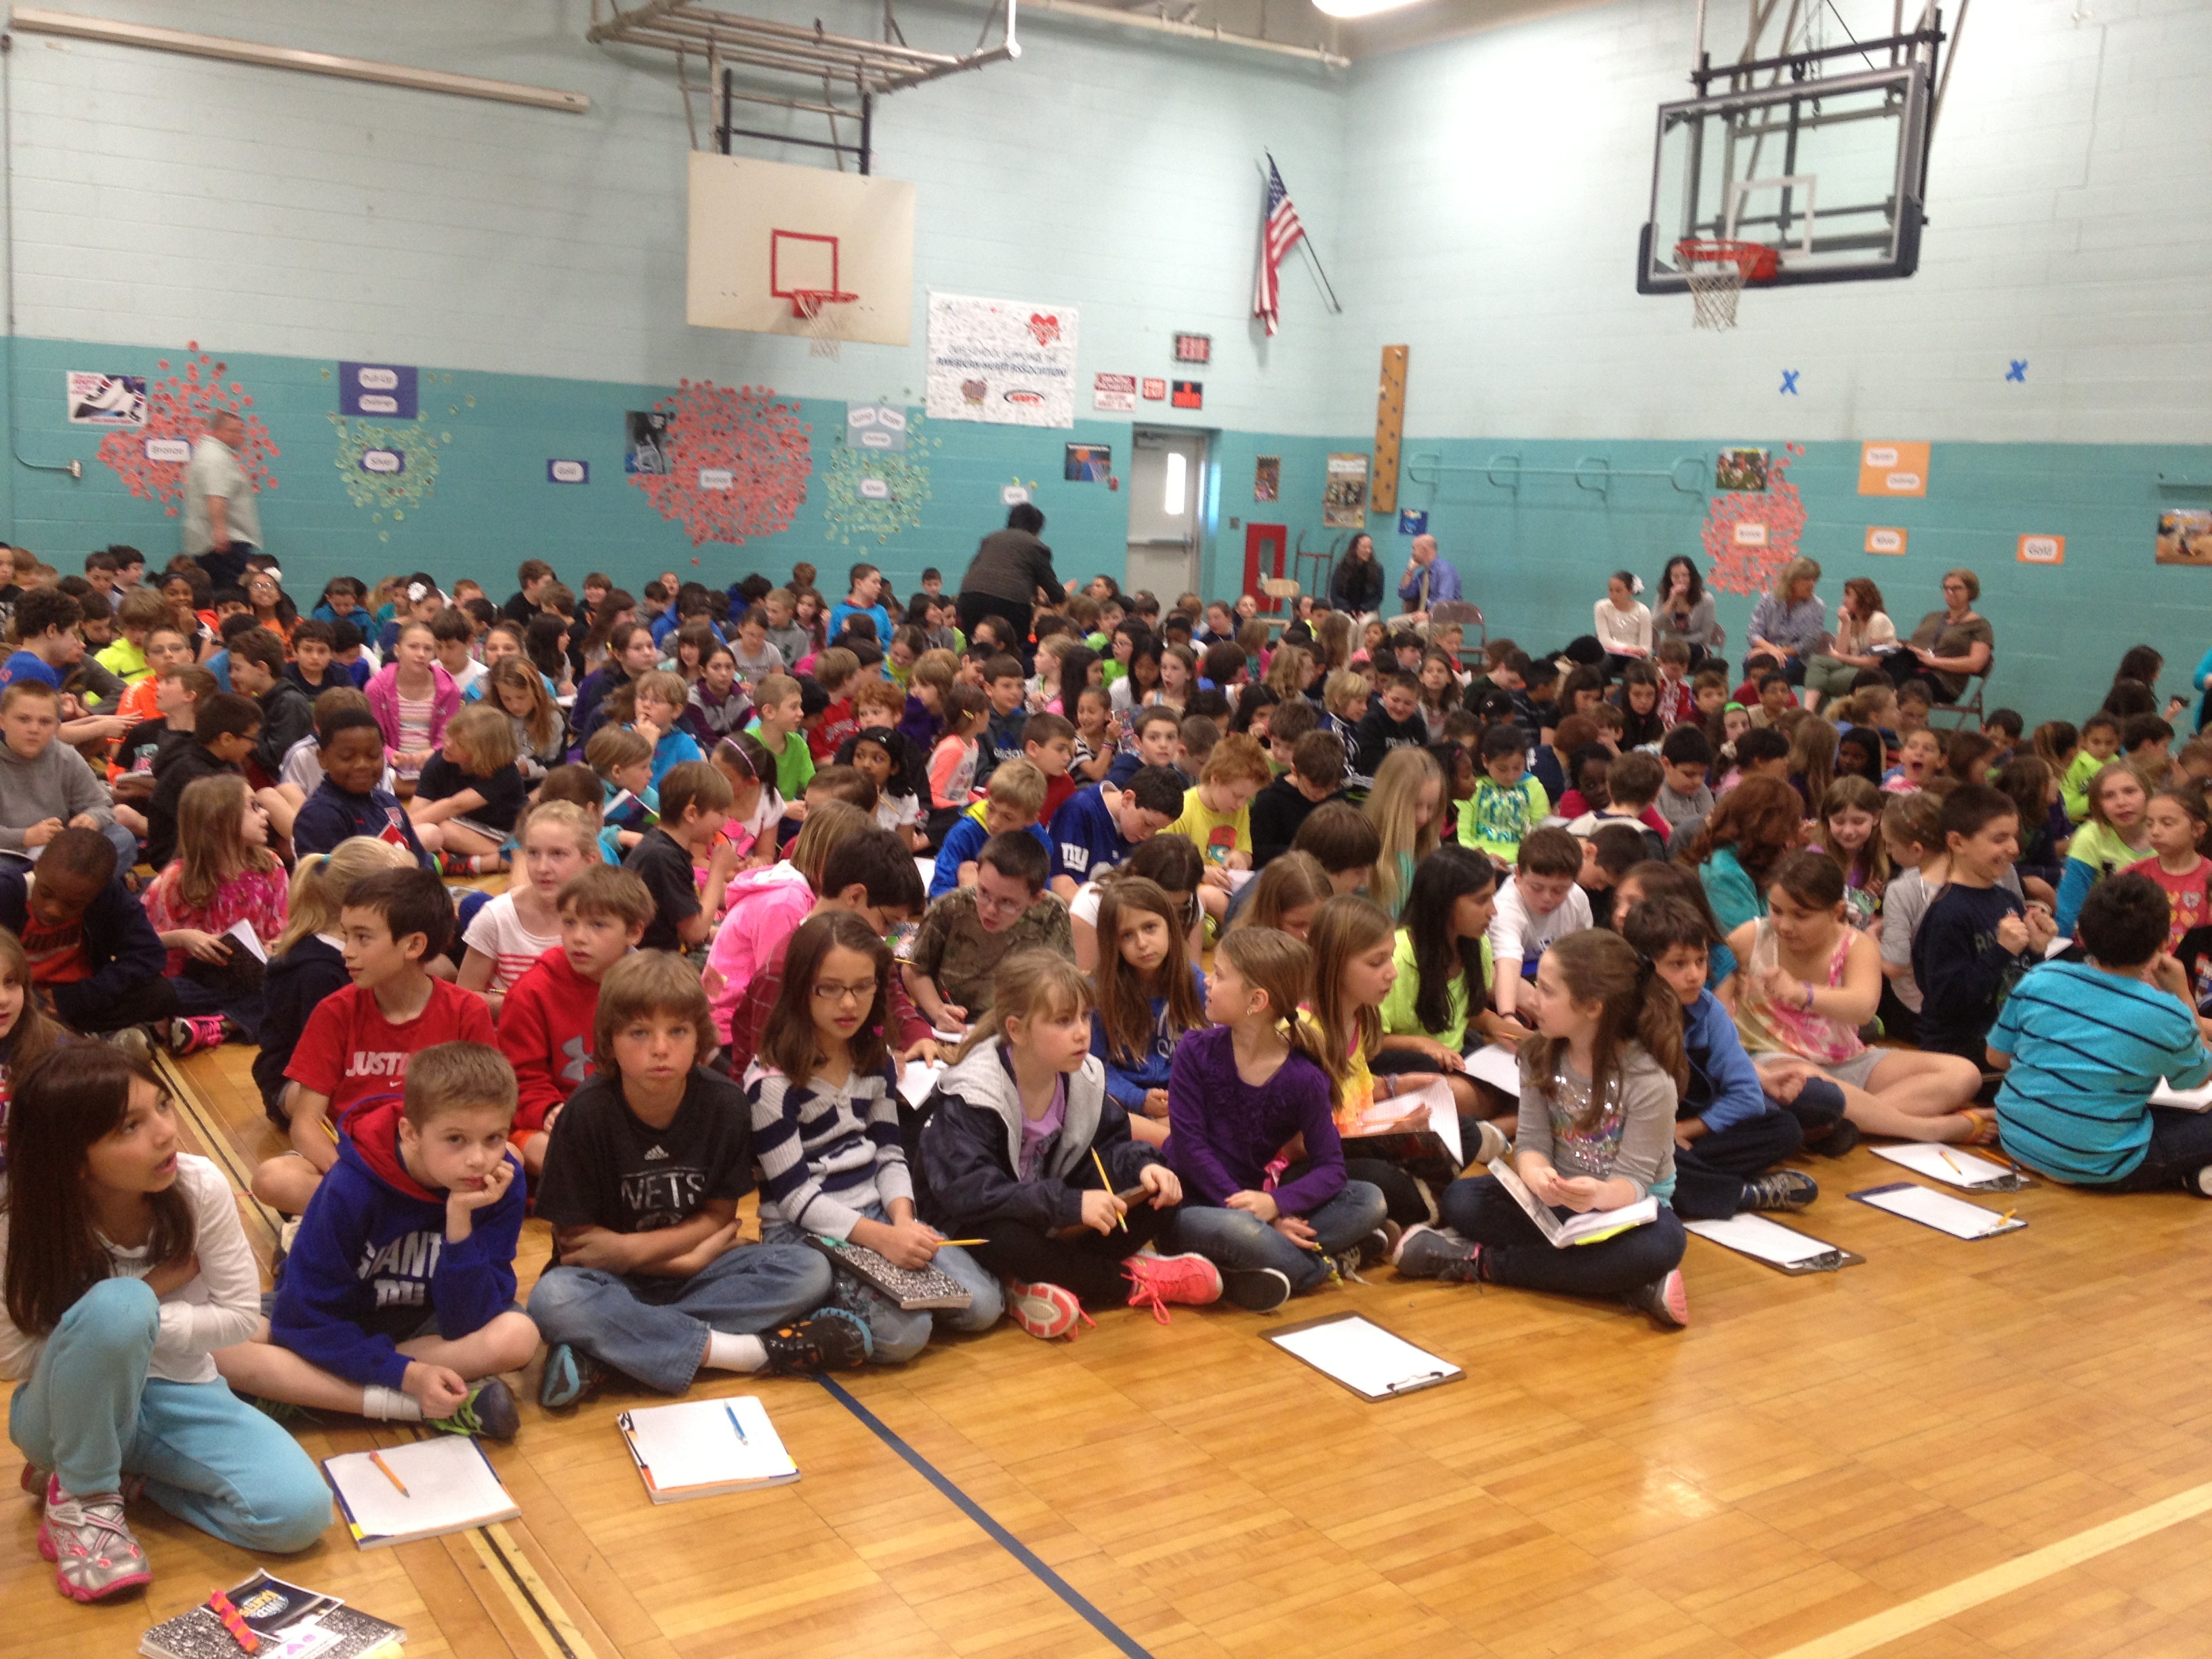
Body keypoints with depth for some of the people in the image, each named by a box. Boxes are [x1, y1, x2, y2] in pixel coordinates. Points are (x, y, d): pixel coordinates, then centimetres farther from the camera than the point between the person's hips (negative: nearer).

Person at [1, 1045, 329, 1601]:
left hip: (176, 1395, 3)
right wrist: (147, 1292, -20)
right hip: (71, 1410, -2)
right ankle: (83, 1495, -13)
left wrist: (137, 1322, -22)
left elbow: (241, 1315, -9)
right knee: (117, 1303, -37)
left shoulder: (200, 1187, -17)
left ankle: (121, 1467, 2)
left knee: (299, 1512, -22)